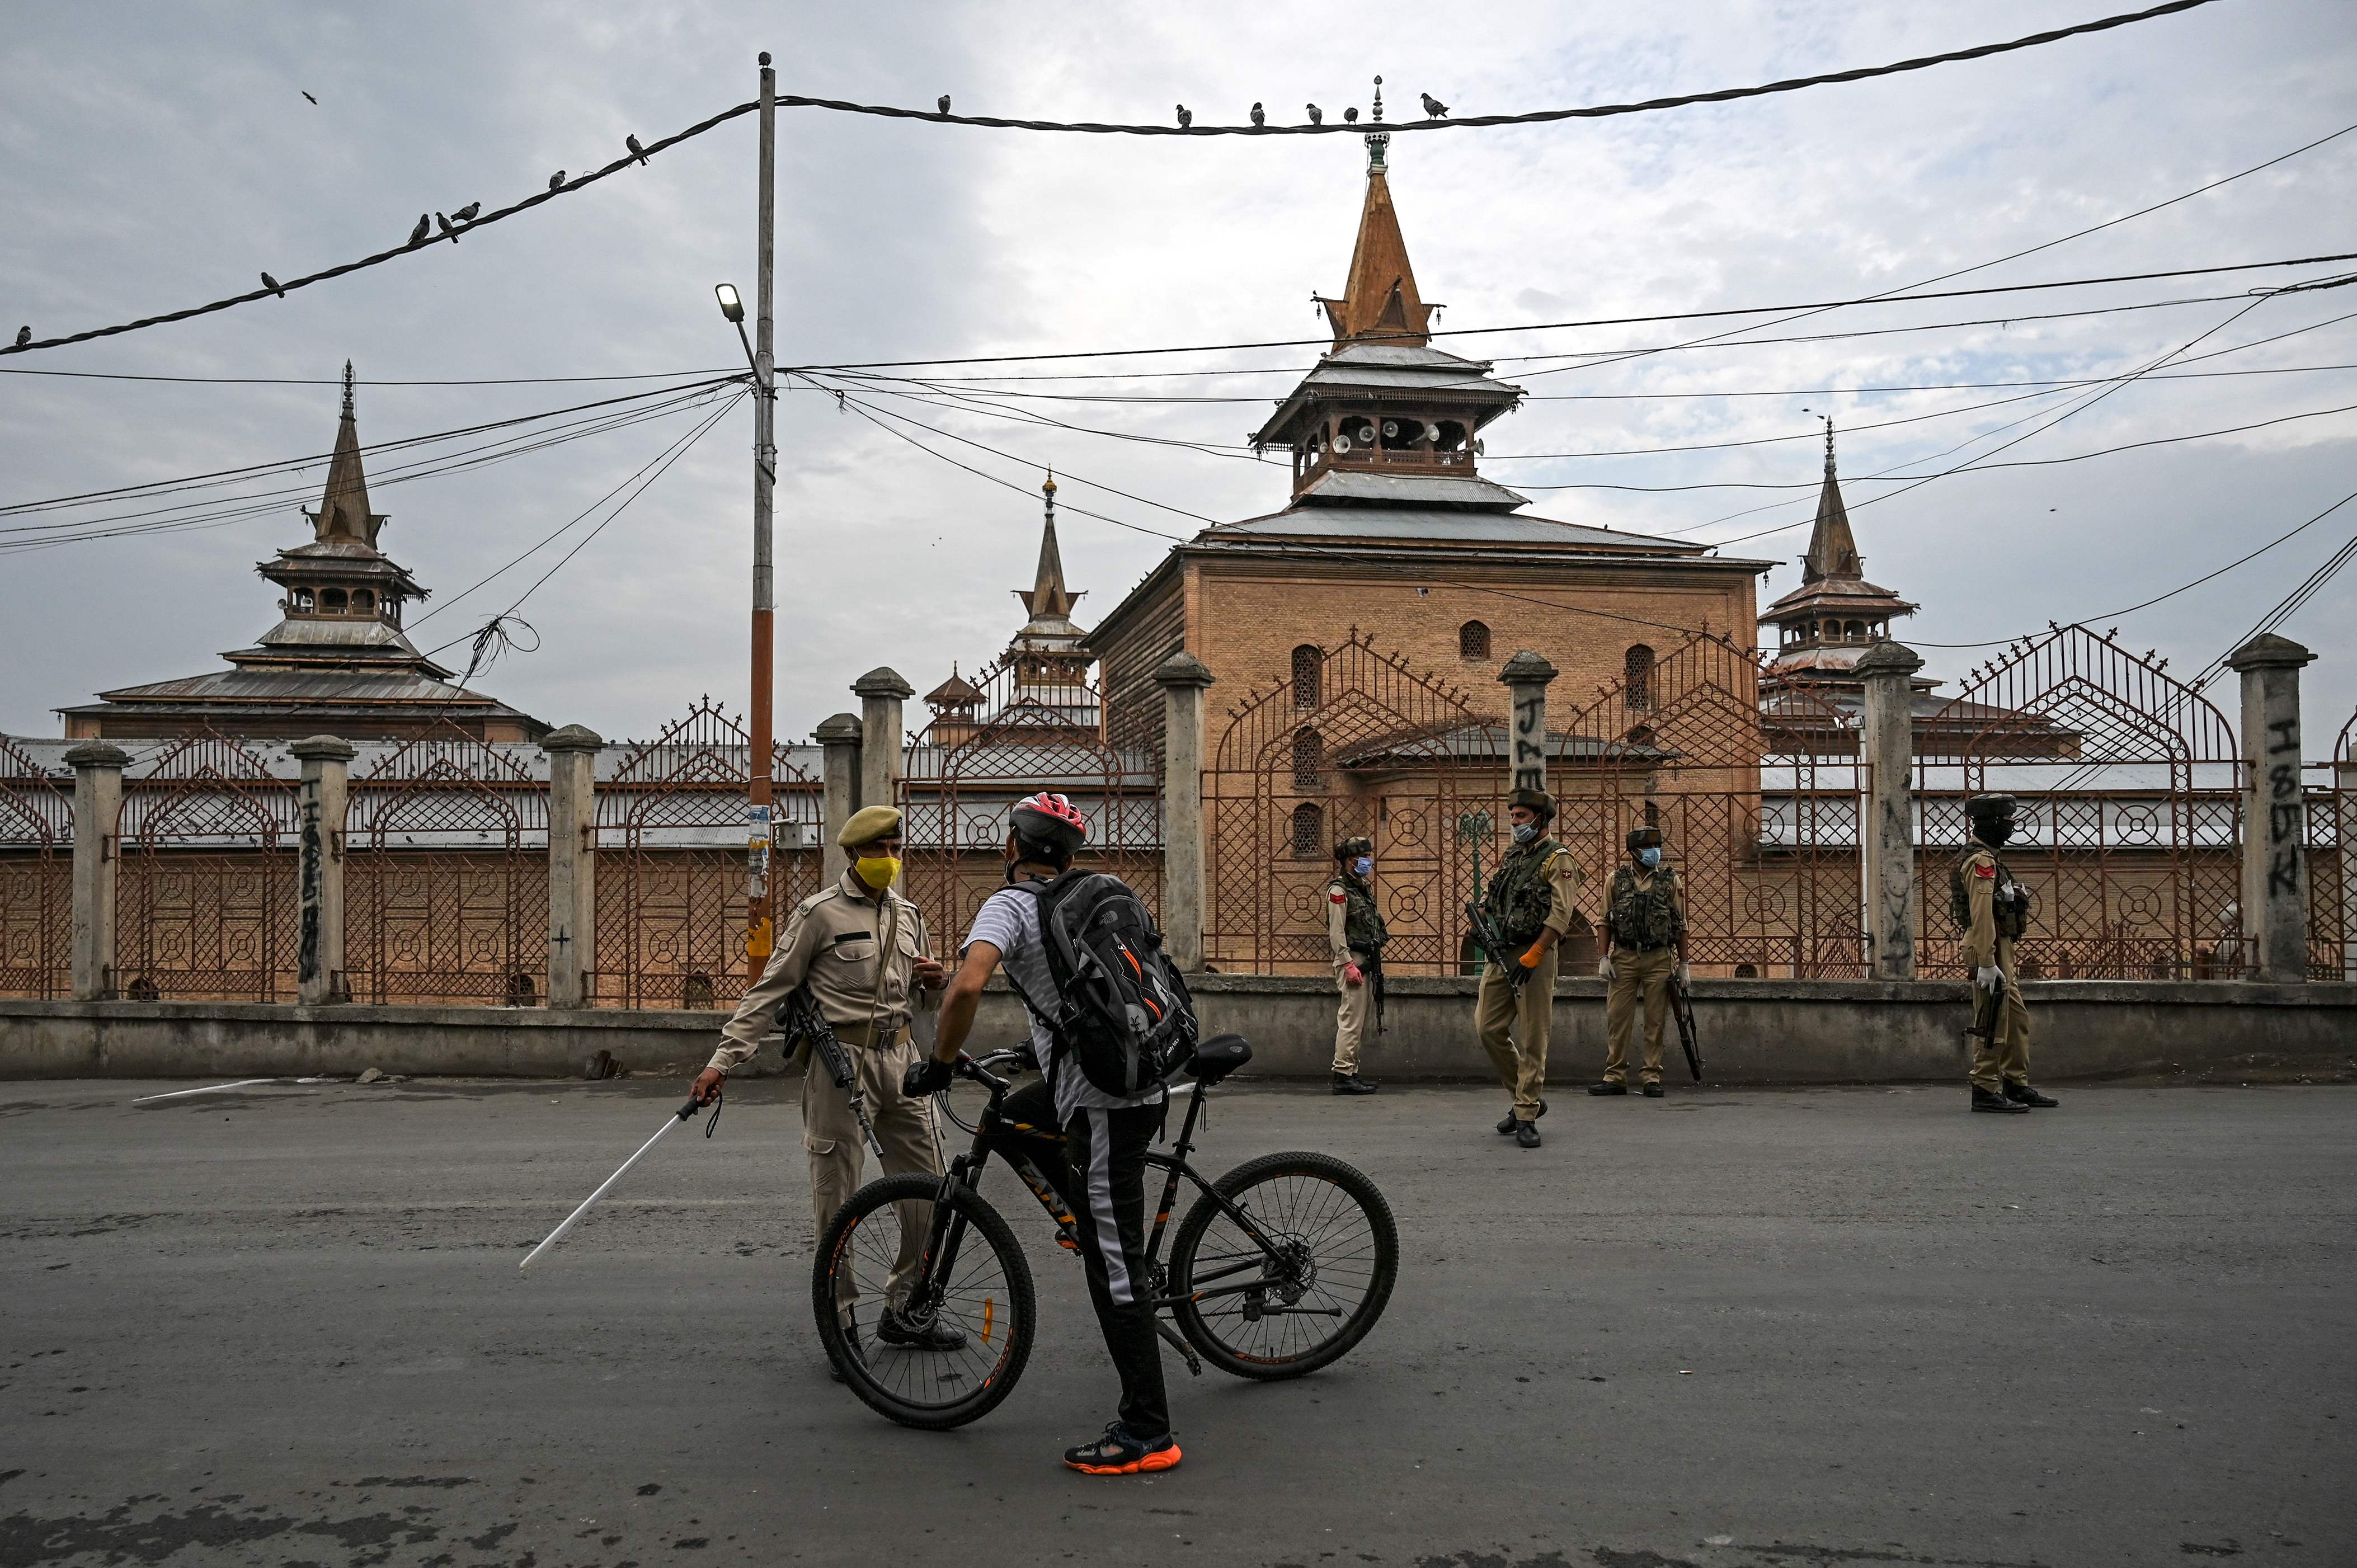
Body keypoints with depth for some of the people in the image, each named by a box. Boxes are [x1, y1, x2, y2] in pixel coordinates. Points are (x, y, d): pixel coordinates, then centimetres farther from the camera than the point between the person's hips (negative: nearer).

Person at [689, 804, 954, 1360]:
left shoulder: (908, 915, 14)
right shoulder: (820, 913, -4)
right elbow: (769, 991, -4)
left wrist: (935, 982, 0)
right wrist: (723, 1061, -10)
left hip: (900, 1059, 6)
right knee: (837, 1200, 0)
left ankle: (904, 1313, 21)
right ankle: (841, 1326, 12)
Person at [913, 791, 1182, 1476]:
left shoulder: (1009, 905, -8)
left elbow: (967, 986, -26)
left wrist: (939, 1065, -10)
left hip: (1103, 1101, -8)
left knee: (1113, 1265, -2)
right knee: (1013, 1120, 28)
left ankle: (1147, 1434, 4)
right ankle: (1098, 1227, 28)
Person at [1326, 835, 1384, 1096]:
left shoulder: (1363, 888, 18)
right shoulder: (1339, 889, -9)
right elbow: (1337, 932, -15)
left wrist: (1374, 962, 17)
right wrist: (1348, 964, -20)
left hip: (1367, 962, 10)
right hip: (1352, 960, -10)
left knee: (1363, 1021, 10)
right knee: (1351, 1019, -10)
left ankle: (1352, 1073, 16)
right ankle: (1343, 1076, -8)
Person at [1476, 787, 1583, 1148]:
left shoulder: (1557, 859, -6)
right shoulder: (1511, 858, 16)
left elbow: (1561, 914, -16)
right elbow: (1490, 899, 24)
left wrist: (1532, 956, -23)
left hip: (1535, 956, -7)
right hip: (1501, 954, 7)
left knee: (1532, 1038, -3)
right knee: (1488, 1027, 5)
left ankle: (1527, 1117, 3)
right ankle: (1526, 1098, 20)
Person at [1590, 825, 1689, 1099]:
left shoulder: (1670, 880, 5)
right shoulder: (1617, 879, 5)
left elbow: (1681, 926, 7)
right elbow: (1606, 921, 8)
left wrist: (1683, 964, 4)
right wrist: (1604, 958, 0)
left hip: (1659, 959, 0)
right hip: (1624, 957, 0)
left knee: (1655, 1021, 2)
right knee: (1618, 1018, 0)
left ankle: (1653, 1079, 9)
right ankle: (1615, 1078, 6)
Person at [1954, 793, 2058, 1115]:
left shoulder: (1985, 859, 19)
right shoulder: (1981, 861, -15)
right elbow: (1981, 916, -22)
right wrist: (1987, 965, -26)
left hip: (2000, 950, 11)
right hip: (1991, 951, -11)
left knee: (2017, 1021, 14)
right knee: (1994, 1025, -7)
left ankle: (2017, 1086, 20)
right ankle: (1986, 1092, -3)